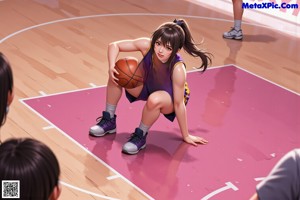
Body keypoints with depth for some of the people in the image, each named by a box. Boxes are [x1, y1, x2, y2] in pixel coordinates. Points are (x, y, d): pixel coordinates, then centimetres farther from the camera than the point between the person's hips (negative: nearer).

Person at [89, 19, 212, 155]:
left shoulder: (178, 69, -38)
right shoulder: (147, 45, -29)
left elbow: (178, 104, -27)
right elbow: (114, 45, -17)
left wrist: (186, 136, -18)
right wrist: (112, 67, -36)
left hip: (171, 99, -5)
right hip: (147, 86, 5)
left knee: (154, 99, -39)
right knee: (117, 74, -17)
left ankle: (140, 137, -12)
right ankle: (109, 121, 3)